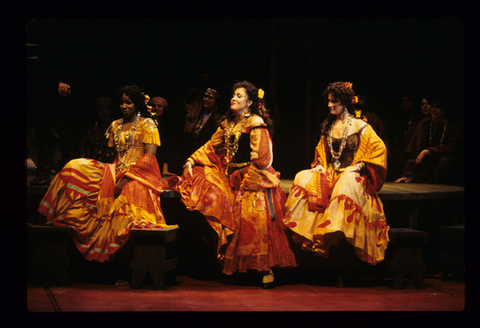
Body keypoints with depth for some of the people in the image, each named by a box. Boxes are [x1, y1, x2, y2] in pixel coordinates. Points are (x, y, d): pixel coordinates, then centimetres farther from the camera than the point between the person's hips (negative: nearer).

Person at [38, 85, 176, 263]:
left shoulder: (147, 124, 3)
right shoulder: (115, 125, 21)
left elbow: (150, 157, -8)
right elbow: (113, 154, 19)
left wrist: (126, 179, -17)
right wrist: (118, 176, -4)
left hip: (139, 175, -5)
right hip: (117, 172, 5)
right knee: (76, 168, -15)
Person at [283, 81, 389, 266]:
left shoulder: (360, 126, -3)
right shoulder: (329, 126, 15)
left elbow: (379, 149, -8)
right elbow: (322, 151, 26)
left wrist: (358, 166, -14)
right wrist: (320, 165, 6)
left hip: (351, 175, -6)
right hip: (331, 173, 6)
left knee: (346, 184, -40)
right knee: (303, 179, -19)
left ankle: (335, 231, -45)